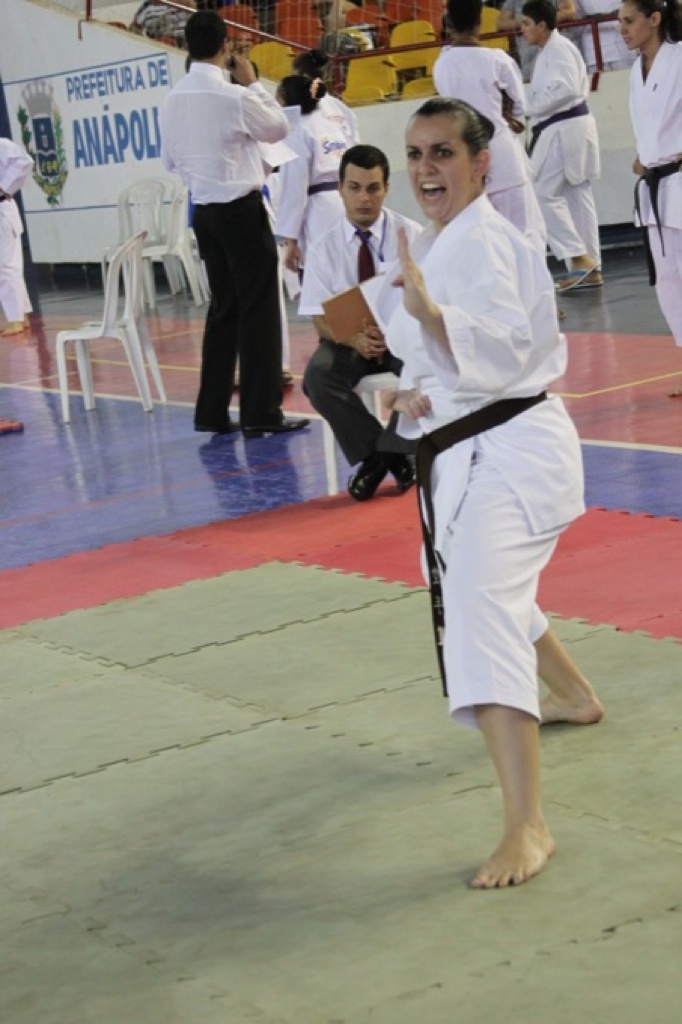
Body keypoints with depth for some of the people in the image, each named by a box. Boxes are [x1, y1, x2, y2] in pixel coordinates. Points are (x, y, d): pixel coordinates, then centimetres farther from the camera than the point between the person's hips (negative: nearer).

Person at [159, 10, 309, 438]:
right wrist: (253, 83, 9)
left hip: (204, 211, 7)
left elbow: (170, 159, 13)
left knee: (224, 308, 15)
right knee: (258, 309, 1)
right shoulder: (235, 97, -17)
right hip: (241, 210, -6)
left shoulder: (173, 100, 2)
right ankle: (261, 412, 2)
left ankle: (213, 411, 16)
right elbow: (279, 128, 1)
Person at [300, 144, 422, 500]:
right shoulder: (324, 248, -3)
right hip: (351, 341, 1)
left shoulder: (410, 235, -6)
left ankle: (386, 453, -13)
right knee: (318, 375, -29)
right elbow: (322, 318, -6)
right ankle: (377, 455, -12)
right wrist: (355, 339, -29)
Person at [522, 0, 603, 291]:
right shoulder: (551, 50, 18)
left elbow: (567, 89, -24)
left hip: (564, 130, -11)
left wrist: (532, 108, -15)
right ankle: (590, 269, 11)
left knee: (544, 193, -9)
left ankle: (579, 258, -9)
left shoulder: (558, 49, -14)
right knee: (577, 196, 9)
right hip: (565, 129, 11)